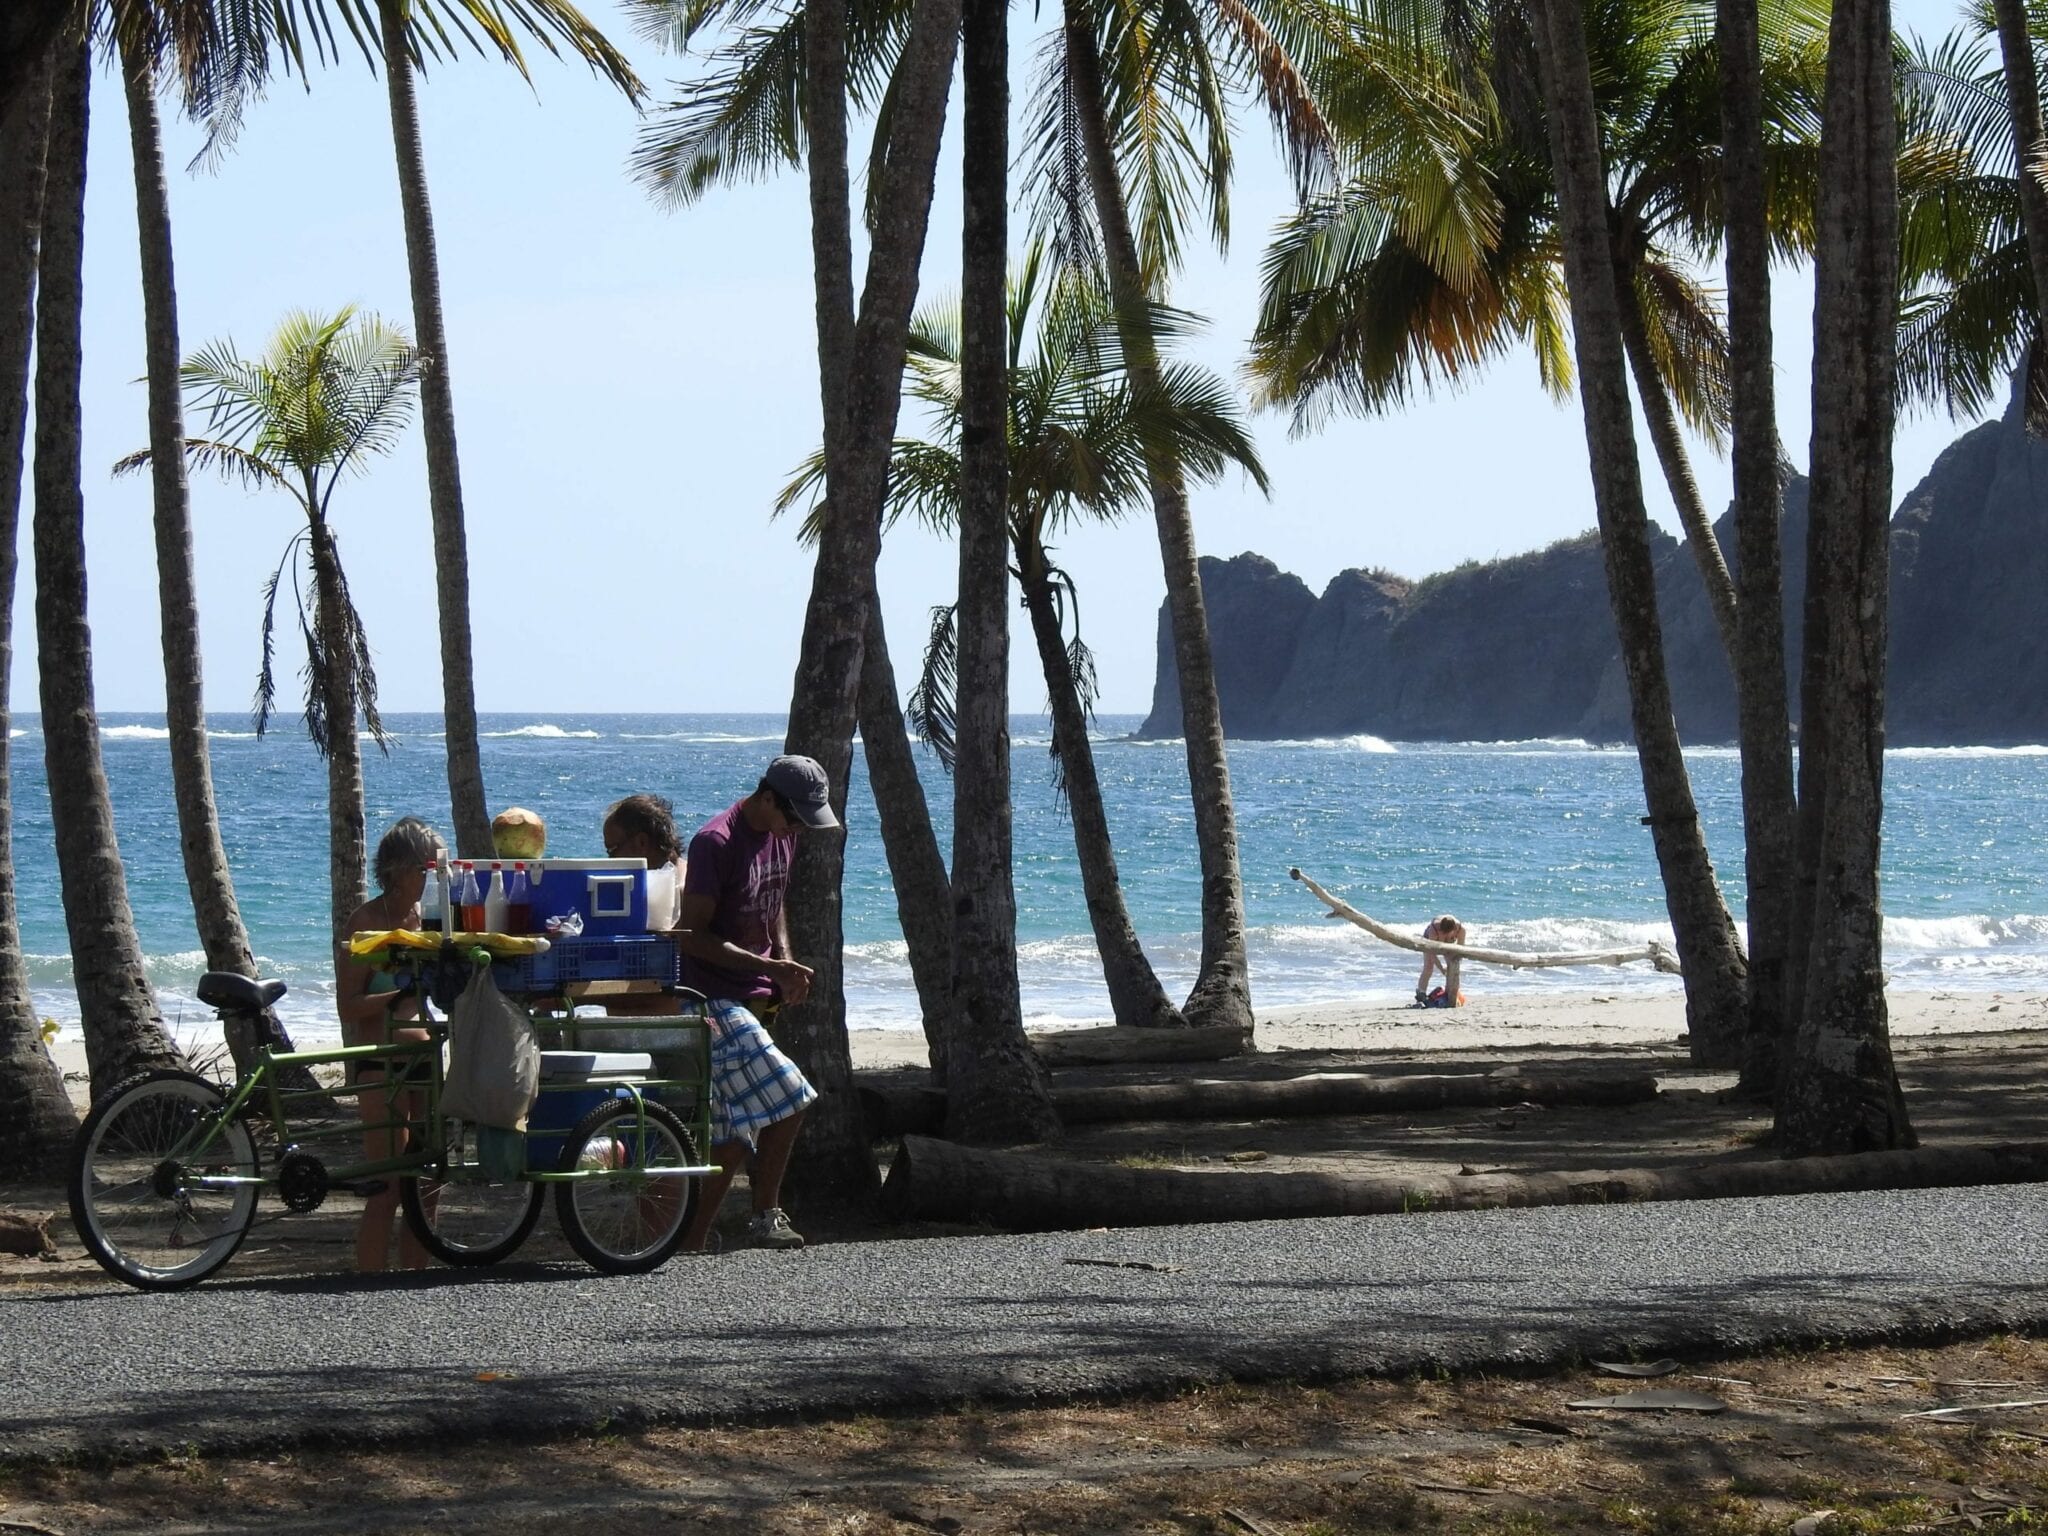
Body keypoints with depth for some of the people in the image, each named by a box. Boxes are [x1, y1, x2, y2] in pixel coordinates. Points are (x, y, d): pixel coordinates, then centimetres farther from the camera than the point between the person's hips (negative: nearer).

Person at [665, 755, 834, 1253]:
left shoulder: (781, 837, 10)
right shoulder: (715, 842, -16)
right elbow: (692, 936, -18)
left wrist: (785, 962, 8)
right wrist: (768, 967, -22)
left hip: (756, 998, 9)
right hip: (714, 1000, -9)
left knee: (737, 1132, 6)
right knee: (786, 1101, -16)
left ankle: (690, 1240, 10)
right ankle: (765, 1216, -2)